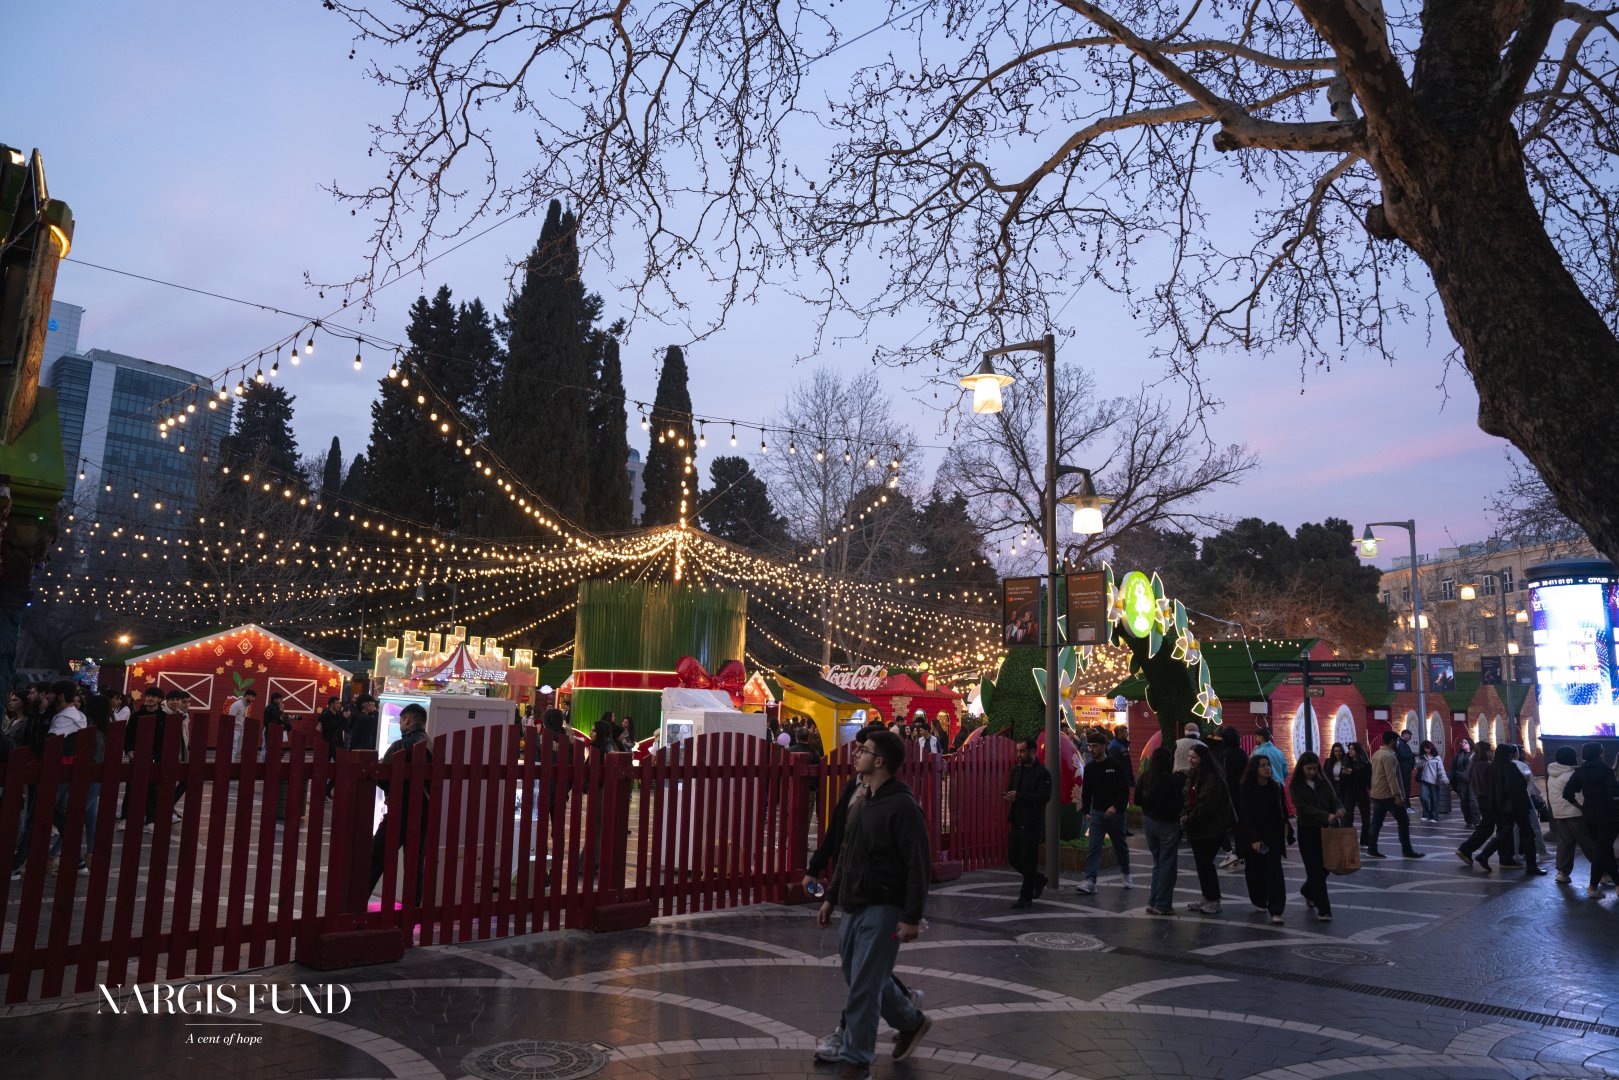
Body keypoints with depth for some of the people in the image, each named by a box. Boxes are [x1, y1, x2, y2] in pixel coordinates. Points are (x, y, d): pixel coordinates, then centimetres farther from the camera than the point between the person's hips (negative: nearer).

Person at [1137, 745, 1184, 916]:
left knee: (1158, 863, 19)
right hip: (1167, 824, -6)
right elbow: (1178, 805, -20)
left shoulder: (1145, 777, -3)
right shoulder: (1174, 780, -20)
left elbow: (1137, 799, 5)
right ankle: (1162, 905, 9)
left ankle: (1153, 902, 19)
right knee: (1167, 864, 6)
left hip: (1149, 822, 6)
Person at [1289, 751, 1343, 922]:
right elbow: (1304, 808, -18)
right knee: (1315, 870, -4)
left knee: (1326, 867, 9)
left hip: (1326, 829, 4)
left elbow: (1334, 799, -1)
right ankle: (1323, 910, 3)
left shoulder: (1324, 782, 5)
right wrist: (1326, 816, -33)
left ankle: (1307, 891, 38)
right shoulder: (1296, 785, -7)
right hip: (1308, 831, -4)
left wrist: (1339, 810, -26)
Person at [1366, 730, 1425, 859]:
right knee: (1403, 822, 1)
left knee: (1376, 823, 6)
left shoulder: (1376, 754, 14)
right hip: (1389, 795, -9)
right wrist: (1397, 795, -24)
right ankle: (1407, 850, 4)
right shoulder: (1388, 755, -16)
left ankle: (1371, 850, 3)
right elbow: (1391, 777, -23)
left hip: (1376, 794, 9)